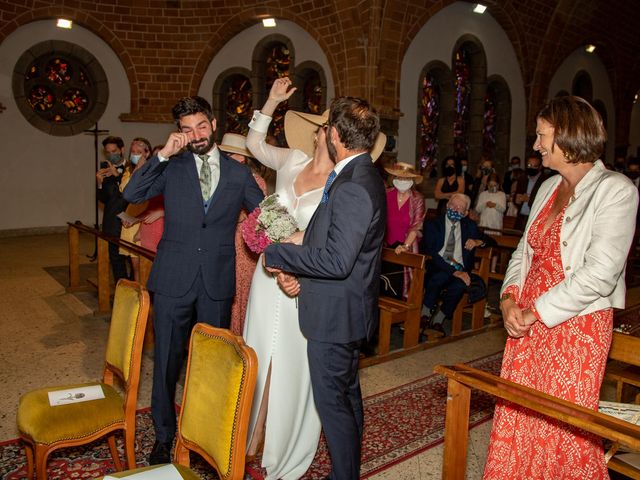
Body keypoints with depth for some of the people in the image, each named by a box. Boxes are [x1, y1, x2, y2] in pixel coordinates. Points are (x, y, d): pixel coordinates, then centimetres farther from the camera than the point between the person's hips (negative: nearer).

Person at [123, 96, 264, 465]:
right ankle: (164, 436, 28)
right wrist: (163, 154, -14)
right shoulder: (172, 167, 4)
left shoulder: (238, 173, 6)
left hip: (218, 282, 1)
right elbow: (132, 195, -8)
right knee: (167, 361, 9)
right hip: (174, 278, 0)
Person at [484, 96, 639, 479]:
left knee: (564, 433, 6)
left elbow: (600, 273, -20)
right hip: (527, 323, 7)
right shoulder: (549, 188, 11)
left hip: (576, 328, -7)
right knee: (516, 421, 14)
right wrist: (510, 298, -2)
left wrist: (536, 313, -16)